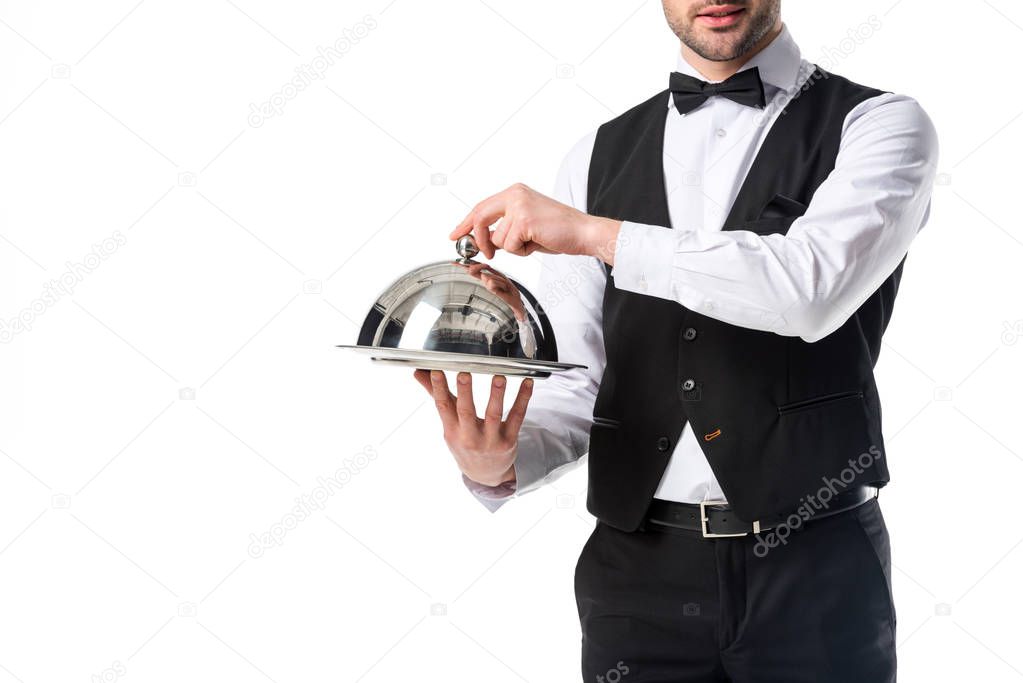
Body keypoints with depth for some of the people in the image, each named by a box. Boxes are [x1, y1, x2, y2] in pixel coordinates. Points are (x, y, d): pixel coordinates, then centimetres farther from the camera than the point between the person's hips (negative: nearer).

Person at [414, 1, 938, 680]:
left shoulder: (881, 125, -1)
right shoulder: (599, 157, 9)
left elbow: (815, 286, -20)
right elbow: (573, 380, 5)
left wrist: (594, 232, -20)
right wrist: (498, 464, -14)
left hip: (812, 570, -2)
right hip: (637, 567, 3)